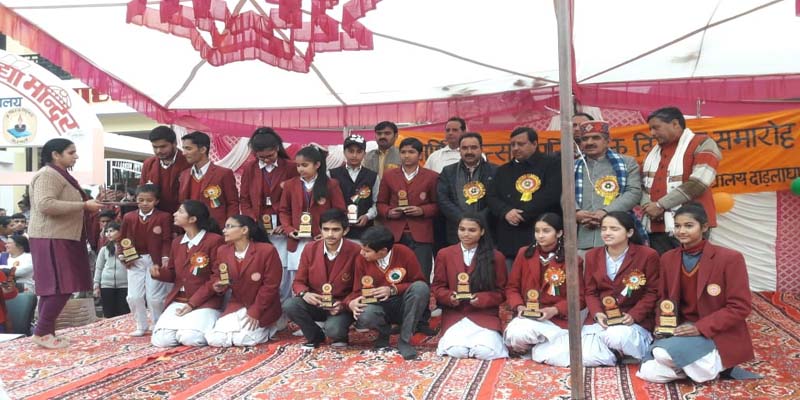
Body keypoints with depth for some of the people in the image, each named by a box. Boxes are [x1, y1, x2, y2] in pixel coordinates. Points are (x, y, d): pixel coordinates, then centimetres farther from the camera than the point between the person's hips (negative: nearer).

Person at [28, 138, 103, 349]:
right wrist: (83, 205, -22)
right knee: (61, 287, -12)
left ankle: (46, 332, 12)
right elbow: (45, 205, -25)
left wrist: (87, 204, 14)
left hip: (61, 237, 10)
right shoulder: (47, 175, -12)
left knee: (53, 288, 9)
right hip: (51, 238, -10)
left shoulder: (60, 175, 19)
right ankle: (41, 332, -7)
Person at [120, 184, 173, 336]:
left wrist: (164, 259, -17)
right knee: (134, 296, 2)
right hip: (135, 261, 4)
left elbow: (166, 241, -8)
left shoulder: (163, 217, -6)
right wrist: (123, 256, -1)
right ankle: (141, 326, 19)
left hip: (155, 261, -3)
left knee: (154, 297, -1)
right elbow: (123, 239, 11)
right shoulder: (128, 217, 5)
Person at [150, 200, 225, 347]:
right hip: (177, 300, 6)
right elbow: (172, 274, 18)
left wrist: (193, 303, -14)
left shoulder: (214, 240, -10)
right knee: (160, 340, -15)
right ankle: (186, 324, 14)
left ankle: (203, 323, 5)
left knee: (189, 339, -27)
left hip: (205, 302, -5)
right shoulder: (176, 242, 12)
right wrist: (159, 273, -7)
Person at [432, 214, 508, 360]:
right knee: (457, 351, -25)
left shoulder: (496, 257, 3)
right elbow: (437, 287, 9)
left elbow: (501, 292, 5)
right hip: (454, 314, 0)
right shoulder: (444, 254, 6)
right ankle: (451, 337, 11)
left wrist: (481, 299, -15)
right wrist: (449, 297, -14)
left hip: (484, 314, 0)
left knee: (485, 352, -25)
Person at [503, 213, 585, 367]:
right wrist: (519, 306, -10)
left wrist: (554, 310, -16)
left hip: (558, 319, -2)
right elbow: (512, 288, 10)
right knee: (515, 334, -33)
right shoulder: (524, 254, 7)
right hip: (526, 315, 2)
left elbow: (578, 297, 1)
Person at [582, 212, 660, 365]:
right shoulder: (592, 255, 9)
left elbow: (652, 292, -2)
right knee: (586, 358, -22)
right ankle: (618, 350, 7)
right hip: (600, 320, 3)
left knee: (617, 337, -38)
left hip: (634, 321, -3)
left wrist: (633, 315, -17)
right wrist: (597, 314, -12)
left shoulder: (647, 255, -3)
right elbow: (590, 292, 8)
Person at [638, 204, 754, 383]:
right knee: (648, 372, -19)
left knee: (664, 353, -31)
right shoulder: (668, 258, 6)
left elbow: (740, 308, -13)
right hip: (681, 331, 5)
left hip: (718, 336, -5)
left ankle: (715, 363, -3)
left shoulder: (730, 258, -10)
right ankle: (699, 364, 4)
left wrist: (700, 327, -22)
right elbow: (664, 299, 14)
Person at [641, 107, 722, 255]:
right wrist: (646, 206, -2)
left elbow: (698, 183, -14)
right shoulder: (654, 151, 20)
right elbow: (644, 185, 20)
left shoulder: (702, 145, -2)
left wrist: (661, 205, -13)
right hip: (656, 228, 6)